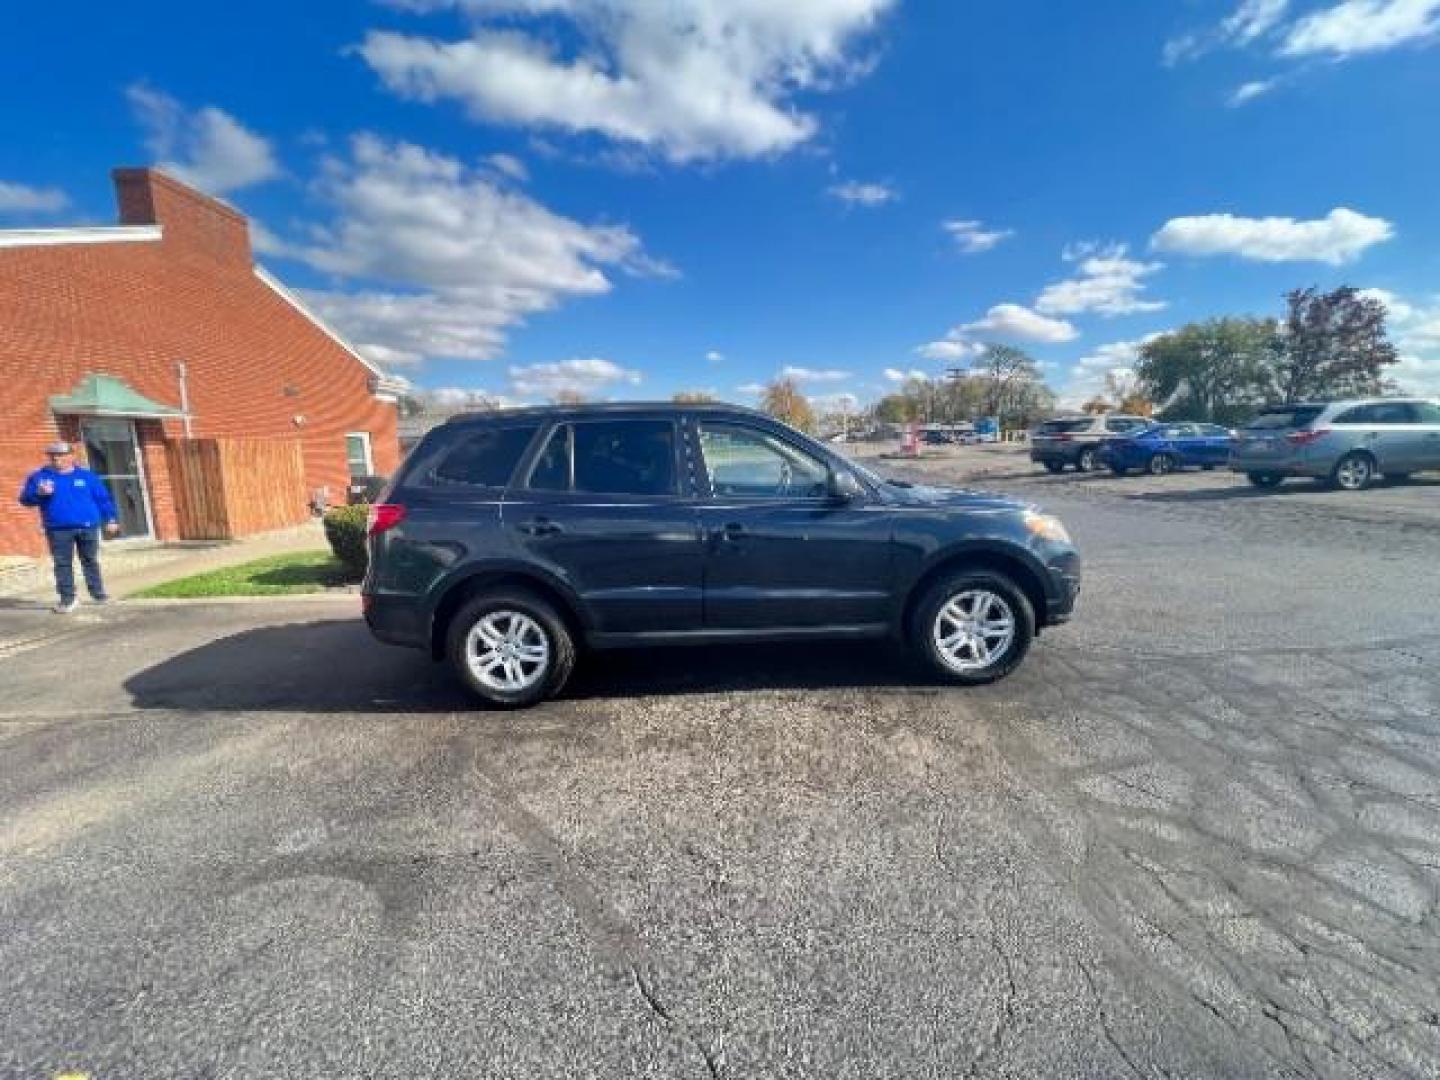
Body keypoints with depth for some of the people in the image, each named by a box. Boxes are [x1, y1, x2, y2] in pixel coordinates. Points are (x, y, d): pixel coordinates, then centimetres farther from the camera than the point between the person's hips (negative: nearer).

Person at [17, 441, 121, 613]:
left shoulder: (87, 476, 7)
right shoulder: (38, 476, 7)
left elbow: (103, 499, 8)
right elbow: (25, 499, 7)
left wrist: (110, 520, 4)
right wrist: (39, 493, -14)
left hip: (88, 527, 0)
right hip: (58, 529, 0)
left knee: (90, 561, 8)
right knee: (62, 564, 0)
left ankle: (98, 593, 18)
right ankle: (67, 598, 5)